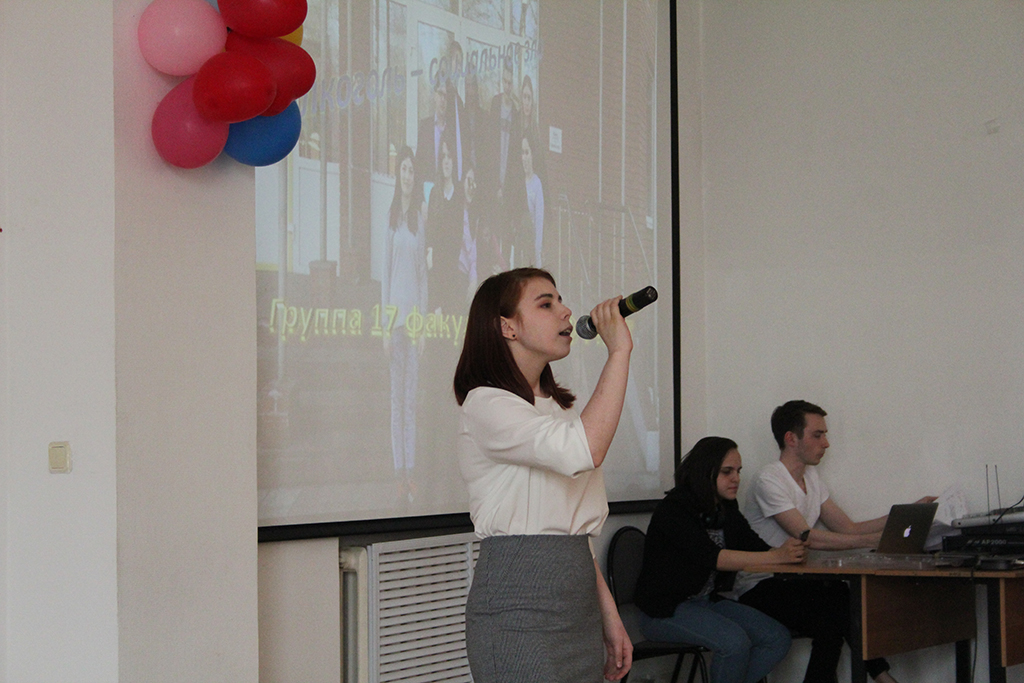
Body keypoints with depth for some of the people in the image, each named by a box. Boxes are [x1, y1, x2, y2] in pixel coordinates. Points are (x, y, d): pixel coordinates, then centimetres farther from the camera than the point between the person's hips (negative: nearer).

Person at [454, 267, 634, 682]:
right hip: (518, 615, -8)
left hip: (578, 601, 8)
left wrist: (608, 615, 16)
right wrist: (619, 351, -20)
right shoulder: (486, 404, -10)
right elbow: (585, 450, -27)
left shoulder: (557, 408, 20)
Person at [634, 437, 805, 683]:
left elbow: (754, 546, 0)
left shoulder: (727, 509, 9)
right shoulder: (674, 508, -17)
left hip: (707, 601, 8)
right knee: (735, 642, -30)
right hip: (666, 609, -8)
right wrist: (776, 556, -36)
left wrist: (791, 550, -24)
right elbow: (710, 557, -29)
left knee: (778, 638, -8)